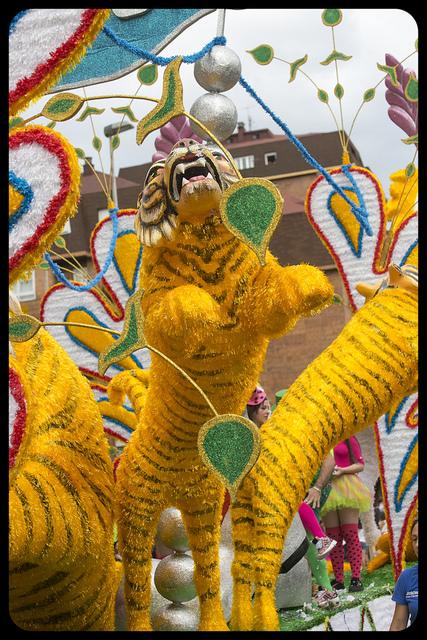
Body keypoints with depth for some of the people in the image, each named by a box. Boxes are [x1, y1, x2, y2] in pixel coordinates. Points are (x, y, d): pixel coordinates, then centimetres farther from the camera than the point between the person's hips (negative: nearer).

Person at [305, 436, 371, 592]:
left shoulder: (349, 439, 9)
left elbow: (360, 464, 6)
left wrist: (343, 470, -11)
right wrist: (317, 487, -12)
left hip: (346, 489, -1)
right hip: (326, 490, 1)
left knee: (351, 534, -8)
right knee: (333, 537, 0)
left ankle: (356, 578, -11)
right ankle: (338, 580, 1)